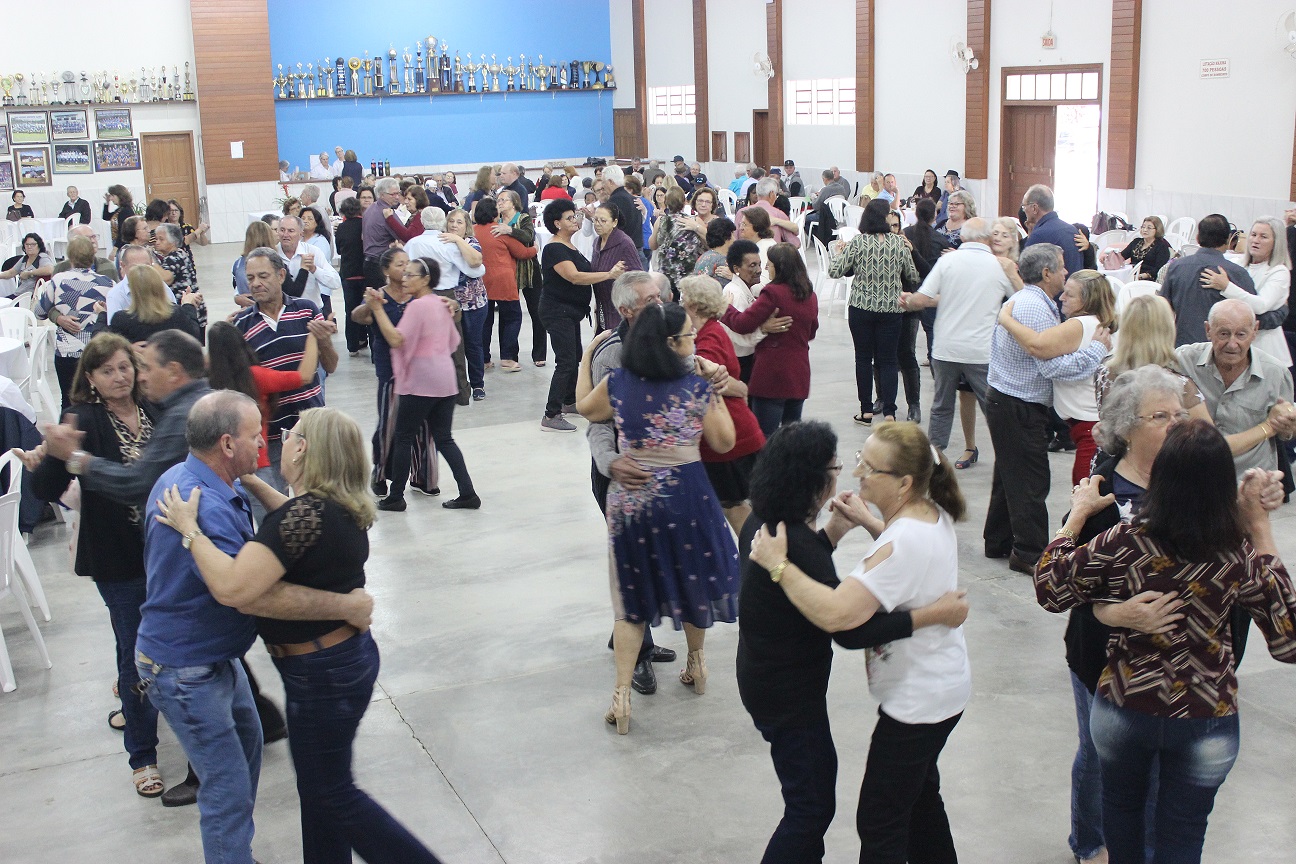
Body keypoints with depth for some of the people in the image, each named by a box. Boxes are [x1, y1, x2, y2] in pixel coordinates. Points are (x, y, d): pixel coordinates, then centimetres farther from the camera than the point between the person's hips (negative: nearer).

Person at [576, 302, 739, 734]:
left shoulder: (617, 383, -6)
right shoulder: (697, 385, -12)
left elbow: (585, 408, 15)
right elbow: (724, 442, -3)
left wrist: (586, 357, 24)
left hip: (629, 499, 1)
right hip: (685, 495, -1)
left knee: (633, 593, 10)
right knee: (693, 579, 22)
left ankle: (622, 694, 4)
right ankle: (695, 666, 40)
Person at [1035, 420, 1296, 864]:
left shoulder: (1124, 543, -23)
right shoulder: (1240, 556, -20)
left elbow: (1049, 590, -11)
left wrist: (1078, 512, 1)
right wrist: (1260, 524, -7)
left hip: (1123, 709, 0)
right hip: (1206, 721, 0)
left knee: (1122, 806, 29)